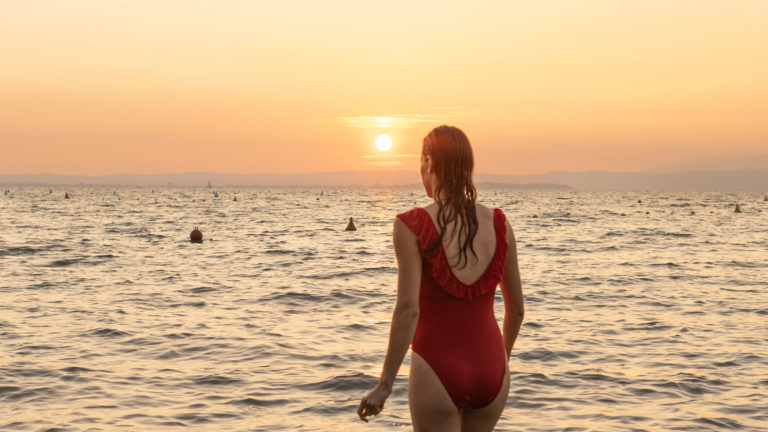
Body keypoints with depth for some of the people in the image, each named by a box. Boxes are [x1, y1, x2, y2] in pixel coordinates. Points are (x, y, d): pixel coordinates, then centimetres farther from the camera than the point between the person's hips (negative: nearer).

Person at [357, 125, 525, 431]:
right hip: (490, 368, 4)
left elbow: (408, 309, -19)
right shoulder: (499, 225, 1)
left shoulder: (412, 226, -12)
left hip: (437, 371, -4)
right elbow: (516, 308, 8)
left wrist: (385, 384, -14)